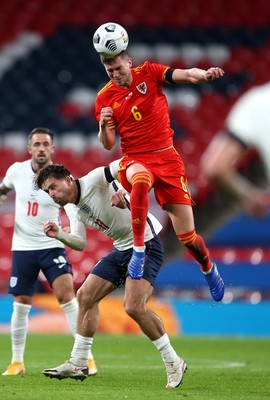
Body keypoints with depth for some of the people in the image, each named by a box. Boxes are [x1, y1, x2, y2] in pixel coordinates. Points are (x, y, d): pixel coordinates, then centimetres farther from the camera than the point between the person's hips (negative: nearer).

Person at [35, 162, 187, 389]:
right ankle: (78, 364, 15)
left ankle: (173, 363, -8)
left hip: (146, 243, -10)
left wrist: (122, 191, -43)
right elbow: (80, 243, 13)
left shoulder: (94, 180, -18)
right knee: (85, 296, 6)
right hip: (121, 249, 10)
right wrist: (59, 235, -5)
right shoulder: (71, 208, 9)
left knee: (134, 307, -22)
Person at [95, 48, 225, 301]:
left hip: (166, 157, 0)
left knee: (187, 236, -3)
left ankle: (208, 268, 31)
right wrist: (103, 125, -20)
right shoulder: (104, 98, 2)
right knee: (141, 180, -42)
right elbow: (108, 144, 2)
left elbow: (187, 75, -15)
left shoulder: (149, 73, 0)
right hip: (135, 160, 0)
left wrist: (205, 74, -37)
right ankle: (138, 250, -29)